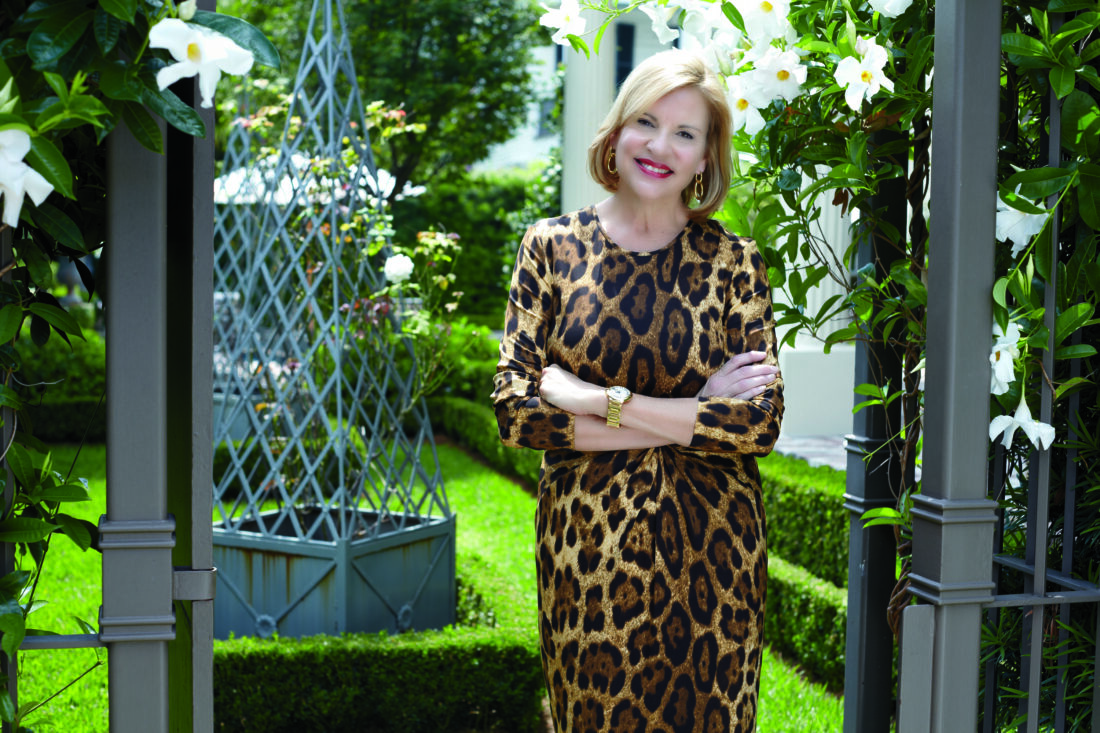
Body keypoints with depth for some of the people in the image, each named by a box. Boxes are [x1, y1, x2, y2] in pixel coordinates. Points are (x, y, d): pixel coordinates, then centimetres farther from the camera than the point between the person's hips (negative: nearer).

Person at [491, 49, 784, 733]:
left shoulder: (732, 260, 0)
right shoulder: (552, 246, 1)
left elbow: (760, 422, -9)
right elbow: (515, 409, -8)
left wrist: (602, 401, -15)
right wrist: (690, 416, -13)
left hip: (710, 555, 0)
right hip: (586, 552, 1)